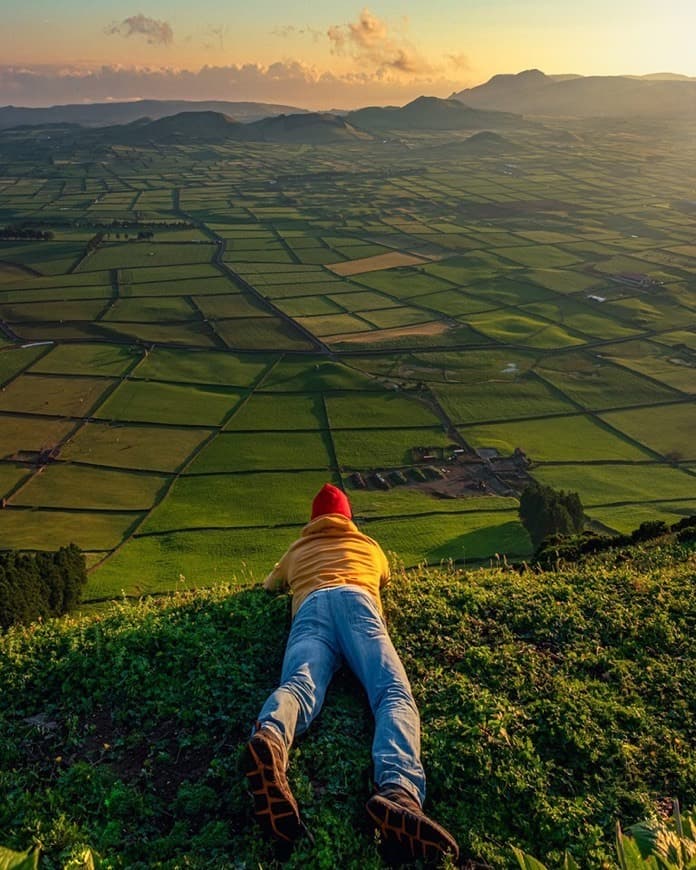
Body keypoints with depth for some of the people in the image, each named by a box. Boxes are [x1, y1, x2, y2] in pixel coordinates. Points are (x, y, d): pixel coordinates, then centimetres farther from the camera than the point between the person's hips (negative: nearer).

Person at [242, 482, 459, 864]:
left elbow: (269, 586, 58)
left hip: (311, 607, 1)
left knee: (298, 686, -27)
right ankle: (399, 791, -55)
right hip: (356, 600, -1)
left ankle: (269, 738, -66)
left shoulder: (296, 551, 41)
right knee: (395, 694, -22)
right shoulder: (369, 545, 40)